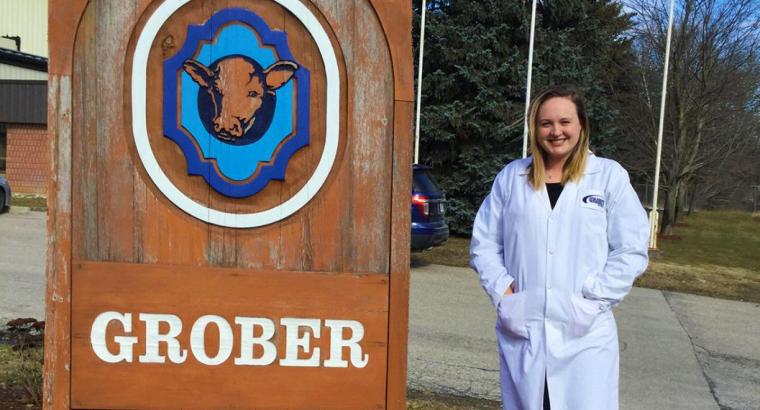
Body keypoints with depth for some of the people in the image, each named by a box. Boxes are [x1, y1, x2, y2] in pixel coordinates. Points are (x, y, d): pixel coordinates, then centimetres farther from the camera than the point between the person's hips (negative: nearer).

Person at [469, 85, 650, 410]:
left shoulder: (610, 176, 1)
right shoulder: (511, 176, 7)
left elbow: (631, 251, -1)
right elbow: (483, 243, 10)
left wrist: (592, 298, -9)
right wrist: (502, 290, -4)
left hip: (585, 334, -2)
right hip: (521, 331, 2)